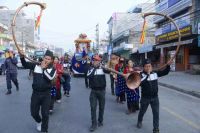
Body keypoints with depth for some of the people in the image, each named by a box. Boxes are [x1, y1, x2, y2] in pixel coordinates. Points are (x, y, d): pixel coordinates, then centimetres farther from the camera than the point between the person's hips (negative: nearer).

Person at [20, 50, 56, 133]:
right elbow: (25, 65, 3)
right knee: (34, 112, 14)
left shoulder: (52, 69, -4)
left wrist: (44, 68, -17)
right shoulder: (36, 65, 2)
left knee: (45, 114, 5)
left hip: (46, 94, -2)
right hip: (35, 93, 2)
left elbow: (50, 77, -21)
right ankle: (39, 121, 48)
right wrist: (22, 57, -15)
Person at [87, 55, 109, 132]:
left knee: (101, 107, 12)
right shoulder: (91, 68, 0)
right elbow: (89, 76, -17)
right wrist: (94, 68, -16)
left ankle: (100, 121, 30)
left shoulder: (102, 68, -2)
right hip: (93, 91, 0)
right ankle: (94, 124, 7)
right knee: (93, 107, -2)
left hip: (102, 90, 0)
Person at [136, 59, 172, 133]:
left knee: (156, 113, 5)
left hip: (155, 97, 3)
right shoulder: (141, 74, -14)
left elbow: (165, 72, 3)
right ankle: (139, 121, 48)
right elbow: (140, 83, -30)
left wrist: (168, 65, -12)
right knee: (142, 111, 19)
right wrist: (147, 74, -28)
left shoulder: (155, 73, -1)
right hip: (145, 98, -2)